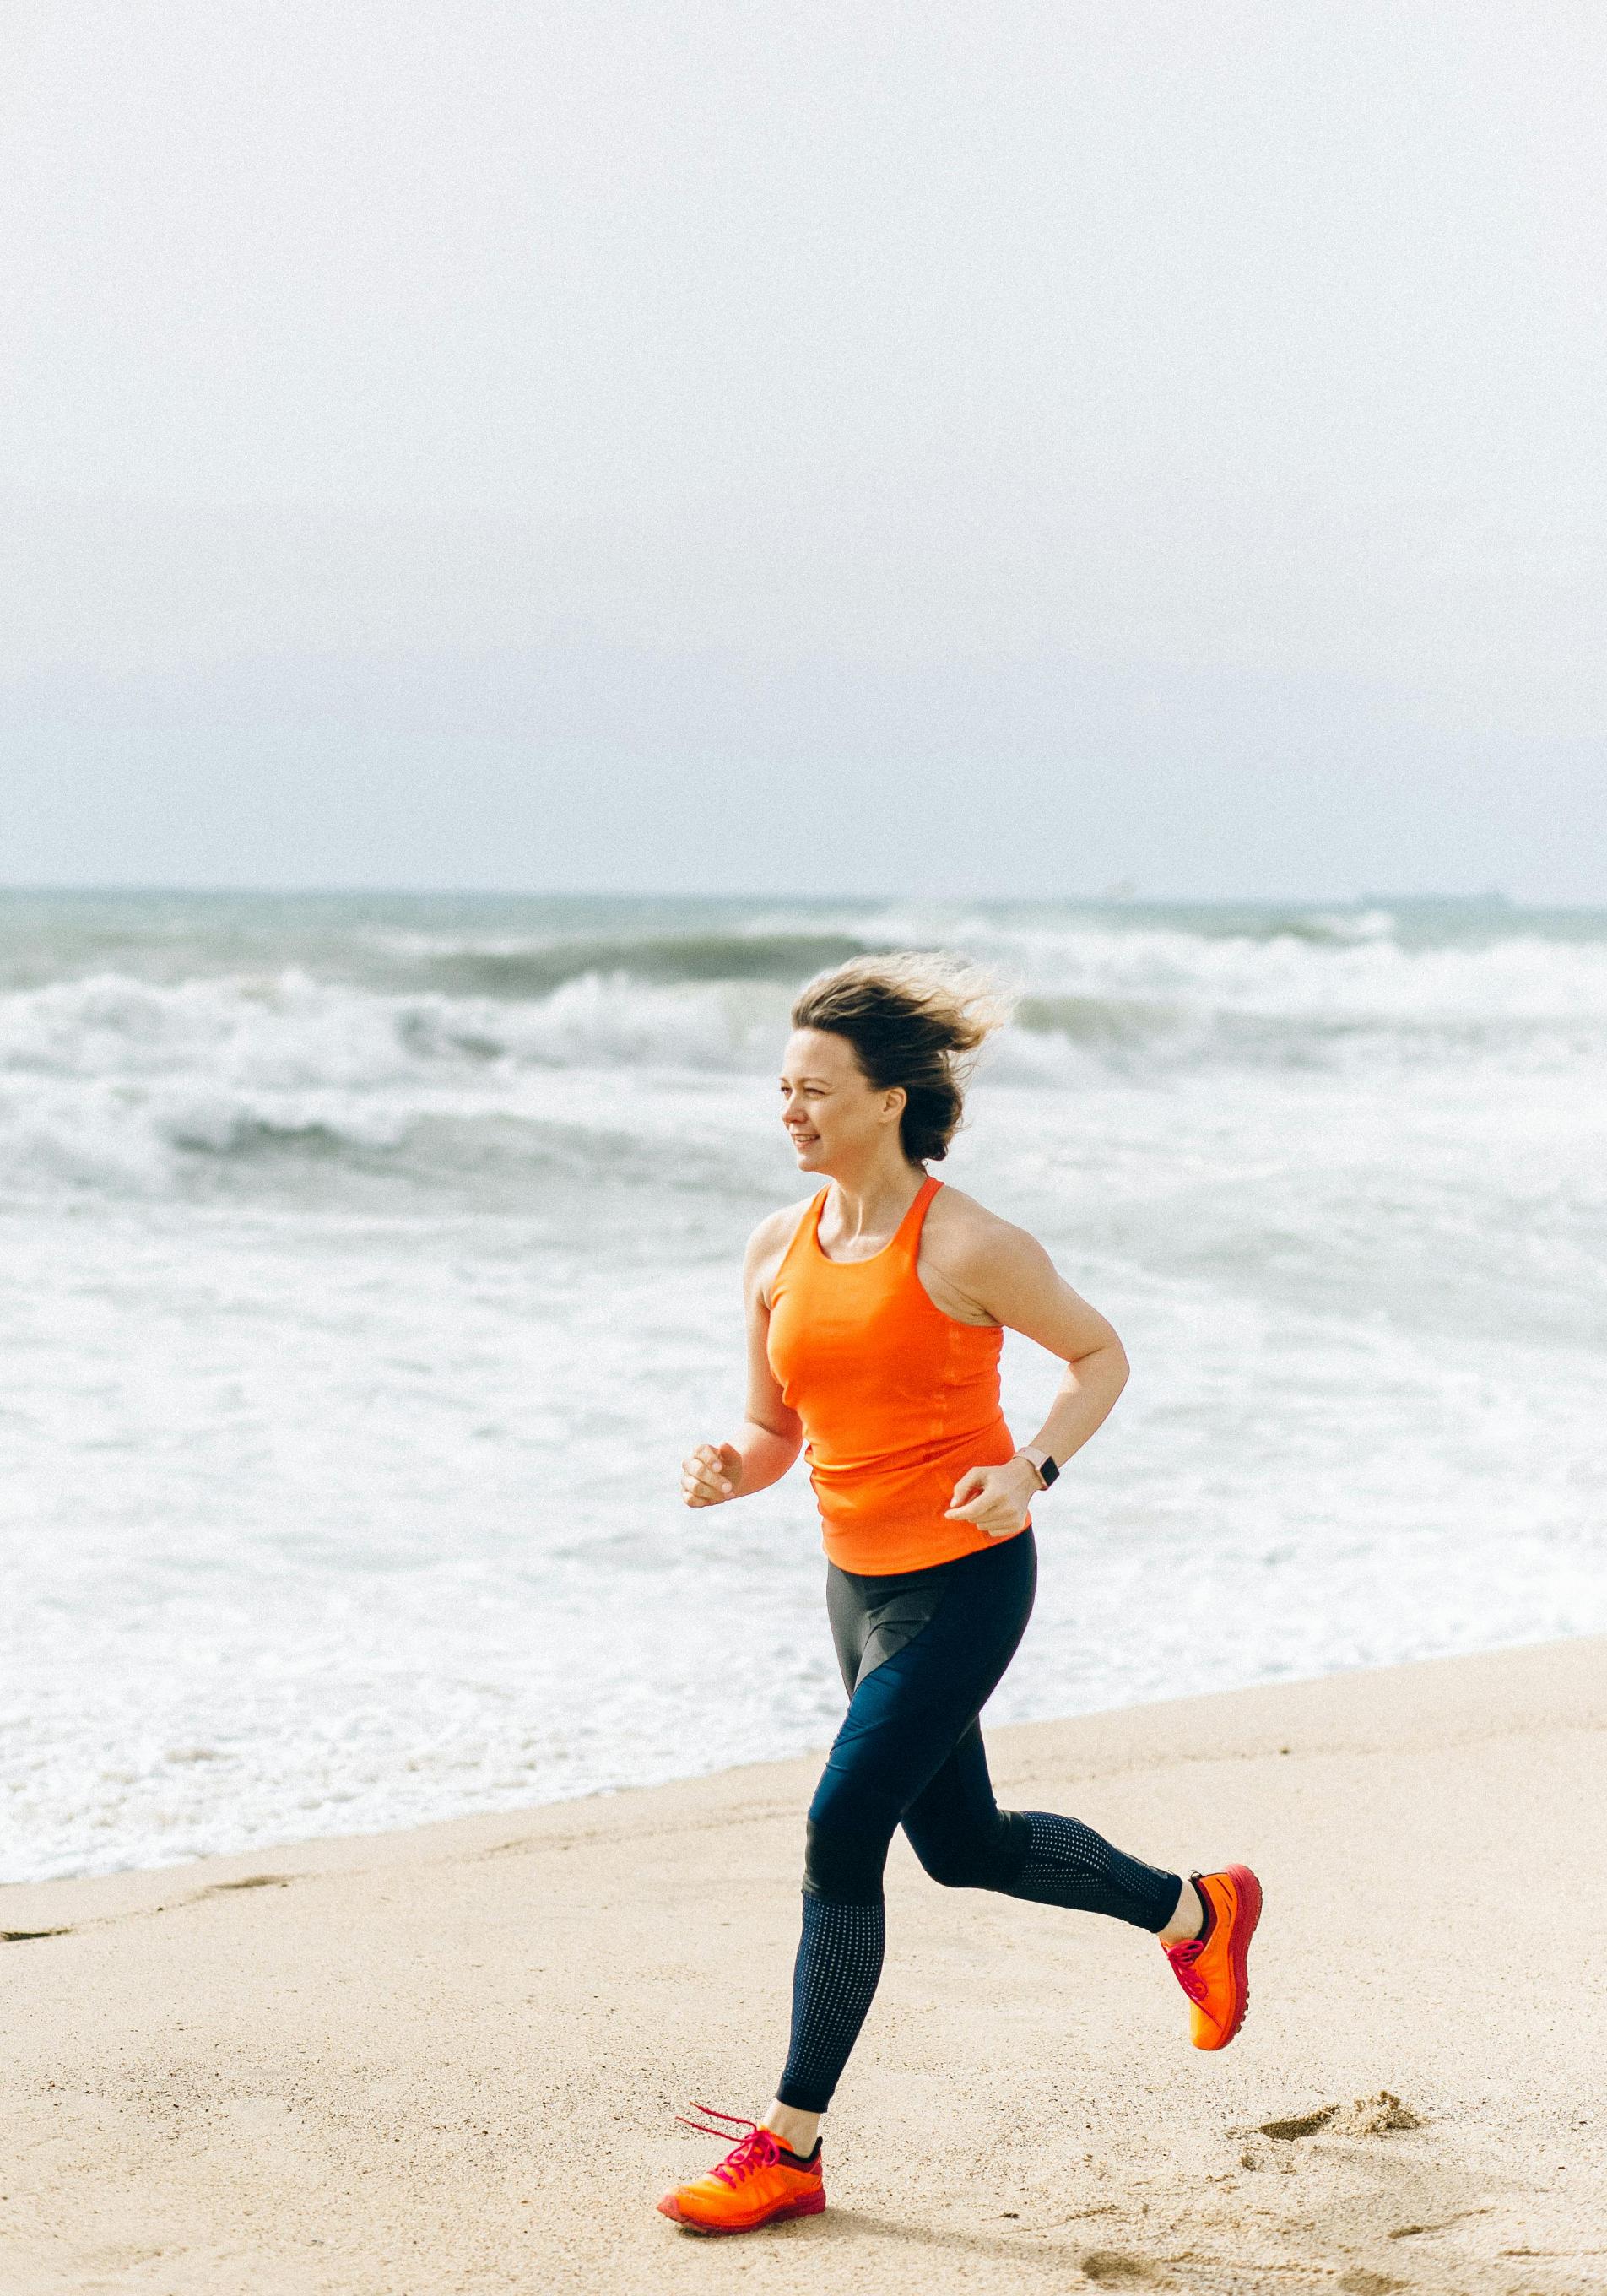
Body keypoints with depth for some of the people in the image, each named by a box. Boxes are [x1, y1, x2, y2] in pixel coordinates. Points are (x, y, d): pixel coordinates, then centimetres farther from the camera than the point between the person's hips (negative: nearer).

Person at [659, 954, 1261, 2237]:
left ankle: (790, 2150, 0)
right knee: (964, 1844, 19)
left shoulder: (964, 1248, -16)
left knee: (840, 1841, -11)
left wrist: (1033, 1469, -19)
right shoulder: (779, 1252, 2)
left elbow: (1100, 1357, -3)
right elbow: (776, 1432, 10)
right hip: (859, 1579, 8)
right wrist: (726, 1472, -12)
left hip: (963, 1581, -8)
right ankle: (1196, 1912, 43)